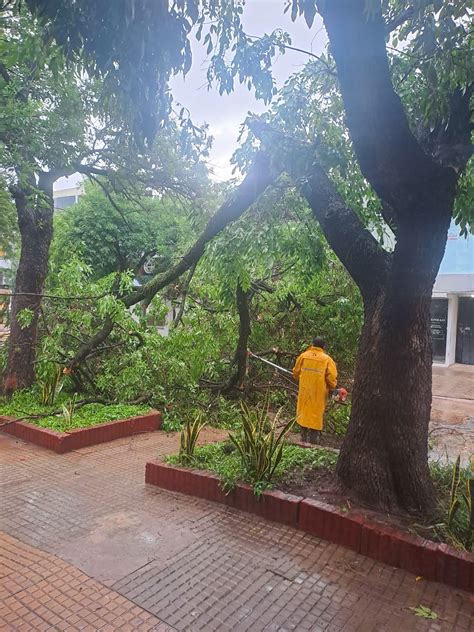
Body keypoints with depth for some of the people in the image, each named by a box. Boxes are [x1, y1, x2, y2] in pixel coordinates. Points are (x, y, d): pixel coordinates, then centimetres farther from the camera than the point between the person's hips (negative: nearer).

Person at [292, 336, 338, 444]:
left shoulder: (303, 356, -2)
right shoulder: (327, 359, -8)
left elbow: (296, 372, 7)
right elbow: (331, 378, -11)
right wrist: (332, 389, 9)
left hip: (304, 391, 2)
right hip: (318, 393, -2)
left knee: (304, 413, 15)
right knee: (316, 416, 6)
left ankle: (304, 439, 24)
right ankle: (313, 442, 9)